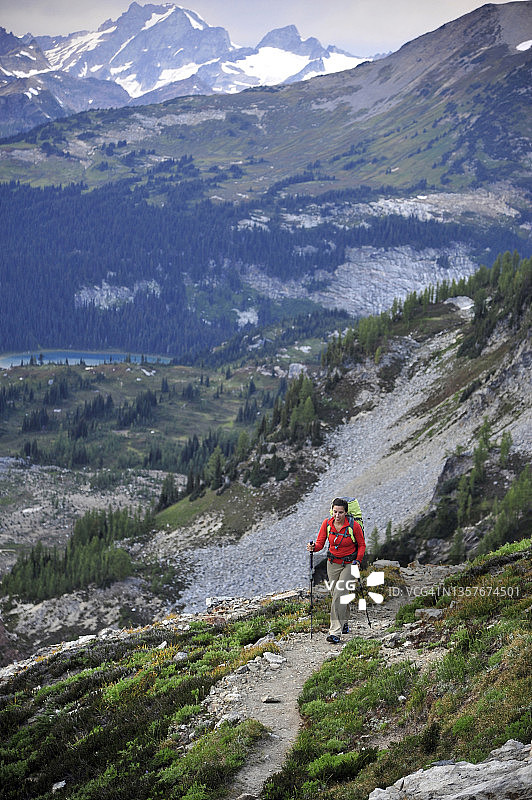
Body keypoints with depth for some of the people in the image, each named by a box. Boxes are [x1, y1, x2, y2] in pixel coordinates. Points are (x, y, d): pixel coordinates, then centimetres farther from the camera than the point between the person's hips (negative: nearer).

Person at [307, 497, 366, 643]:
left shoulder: (353, 525, -16)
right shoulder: (327, 523, -8)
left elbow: (362, 545, -4)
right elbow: (320, 543, -3)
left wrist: (358, 561, -16)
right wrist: (314, 547, -25)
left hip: (349, 564, -4)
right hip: (333, 563, 4)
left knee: (339, 593, -16)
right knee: (336, 595, 10)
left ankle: (335, 632, -16)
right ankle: (344, 623, 34)